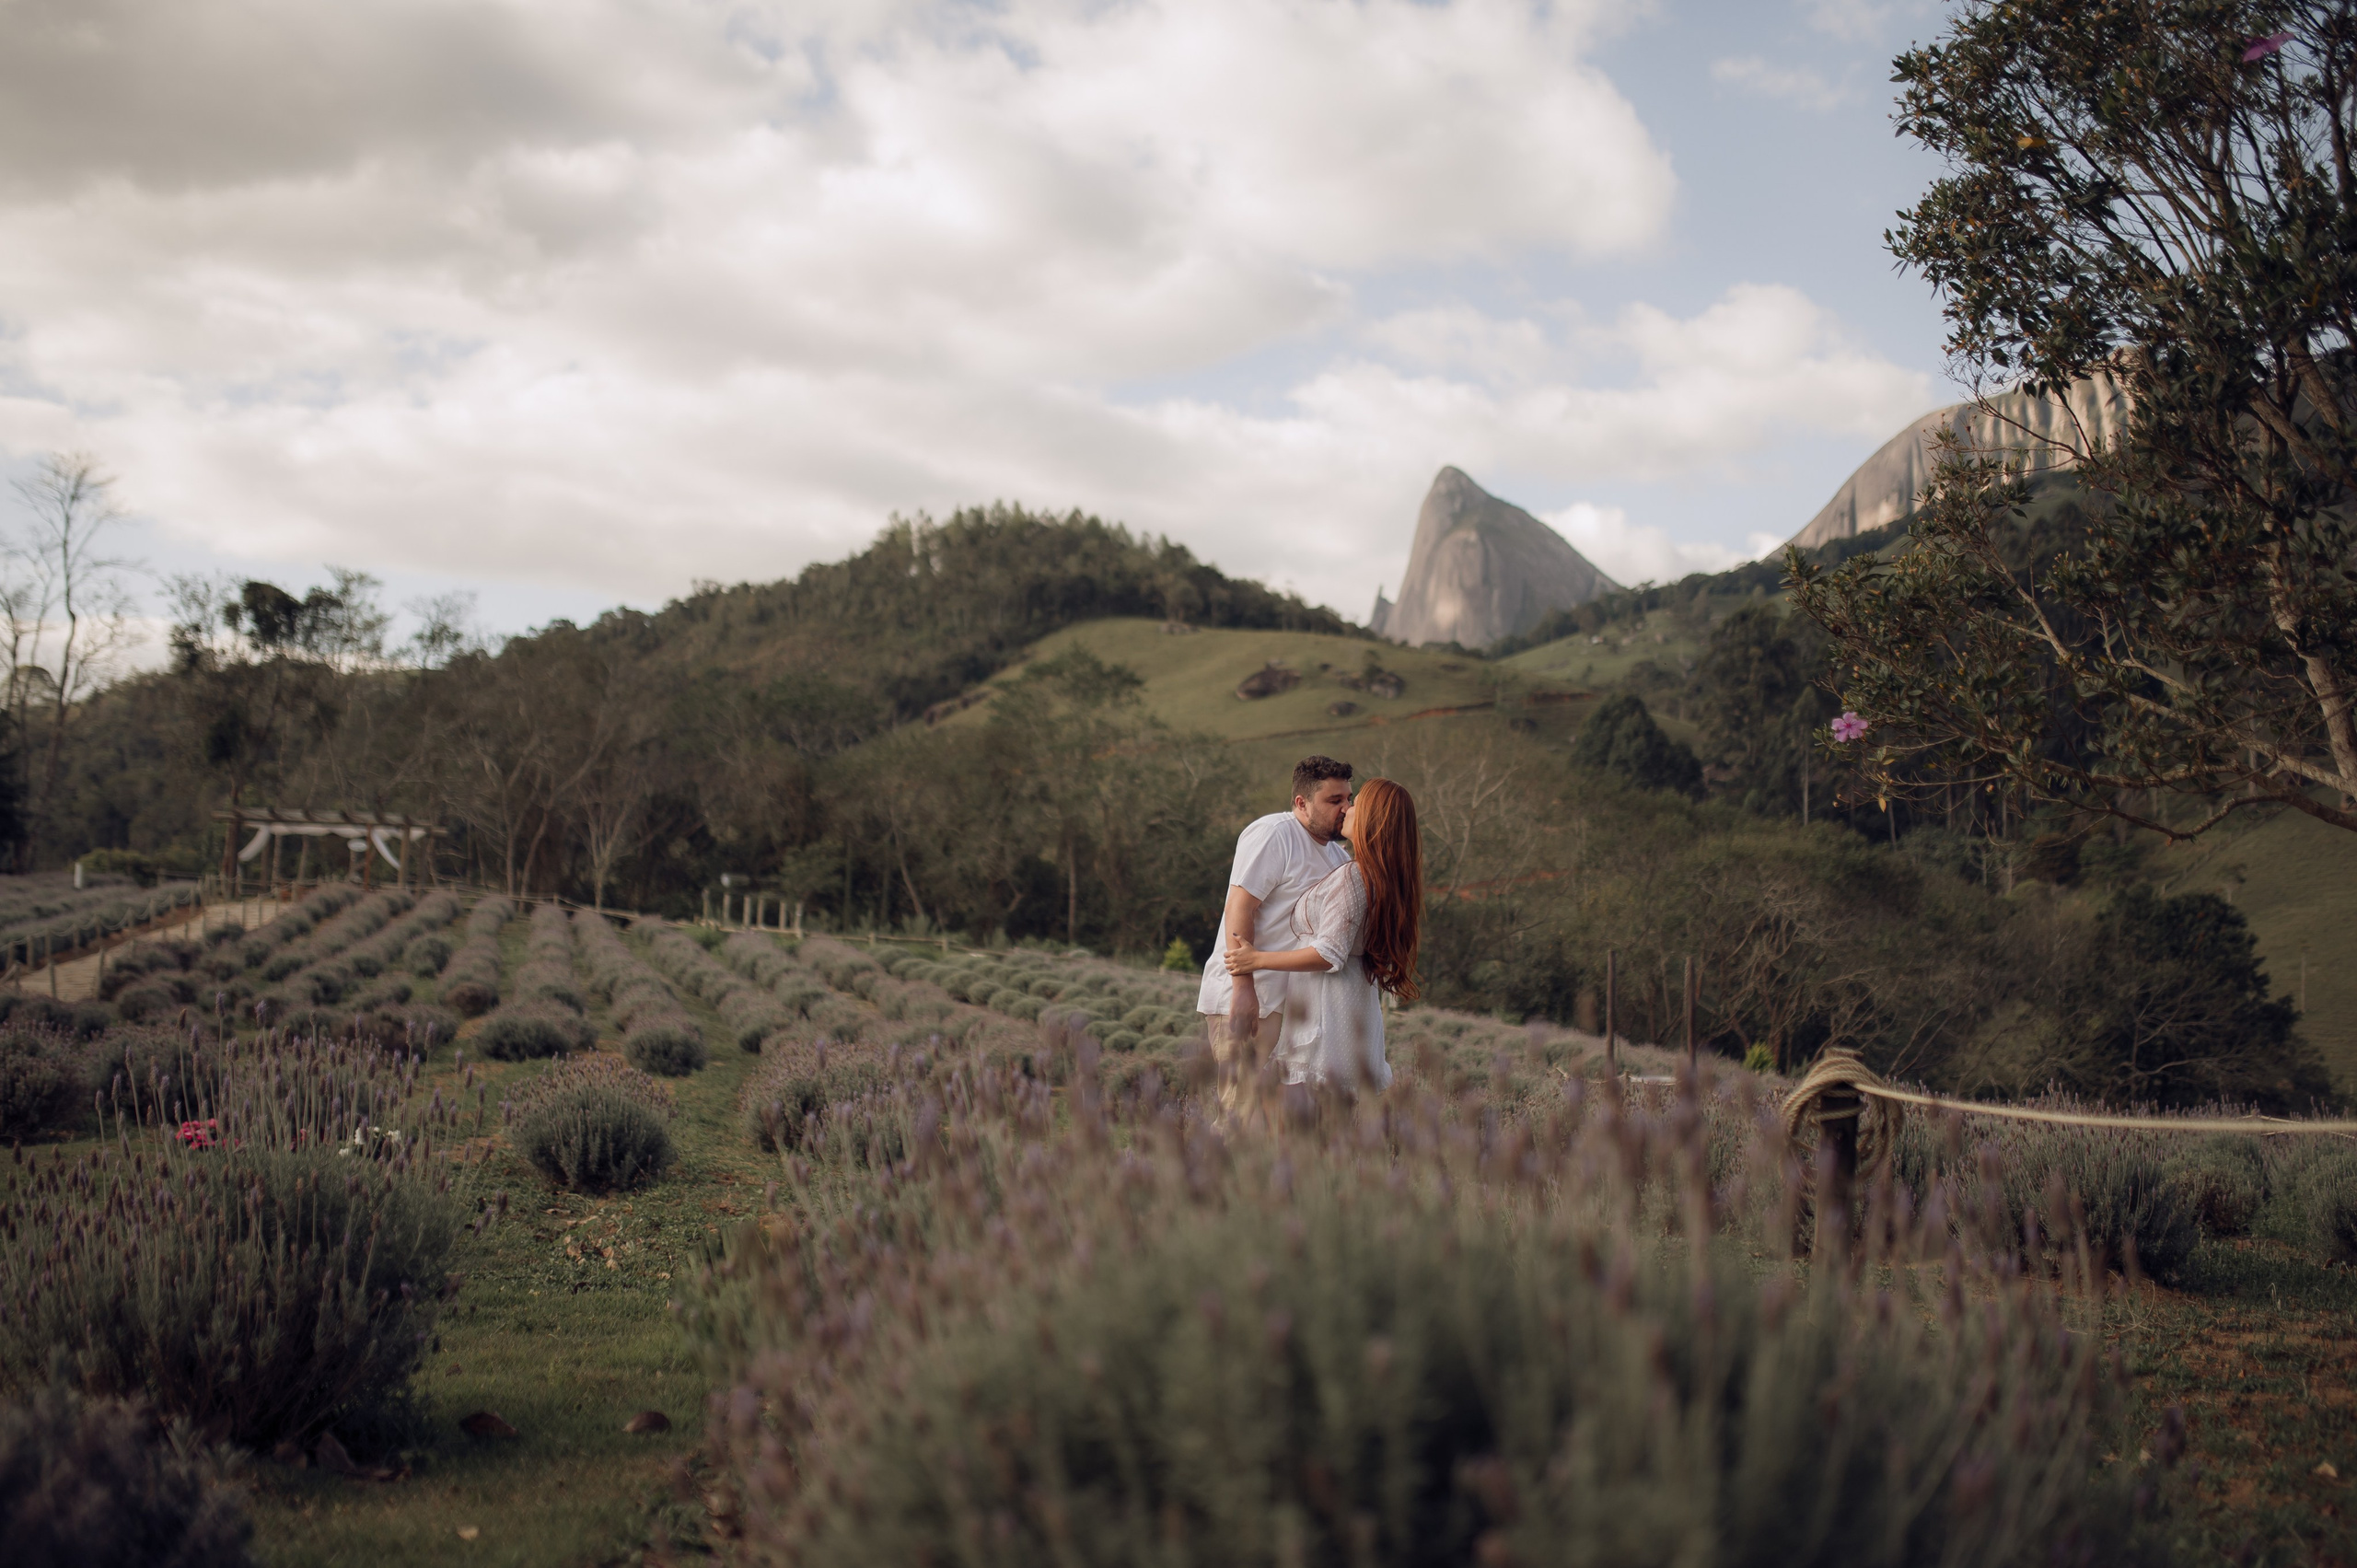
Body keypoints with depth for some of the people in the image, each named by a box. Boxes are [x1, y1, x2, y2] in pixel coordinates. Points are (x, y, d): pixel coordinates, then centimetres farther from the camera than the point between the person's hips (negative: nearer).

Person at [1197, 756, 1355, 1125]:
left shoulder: (1338, 856, 18)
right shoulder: (1273, 835, -10)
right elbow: (1239, 909, -18)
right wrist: (1244, 988, -25)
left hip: (1289, 1004, 9)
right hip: (1246, 1000, -9)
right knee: (1246, 1112, -12)